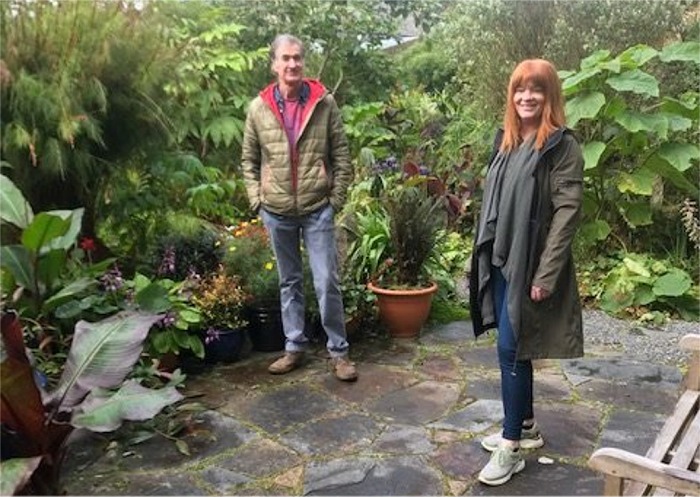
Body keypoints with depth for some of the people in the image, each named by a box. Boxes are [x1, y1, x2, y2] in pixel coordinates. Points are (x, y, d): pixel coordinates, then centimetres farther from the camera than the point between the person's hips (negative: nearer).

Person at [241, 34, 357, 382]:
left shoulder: (325, 103, -4)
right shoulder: (258, 108, 0)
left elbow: (342, 156, -1)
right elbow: (249, 160, 8)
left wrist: (336, 199, -5)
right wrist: (257, 200, 1)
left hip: (317, 210, -2)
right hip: (277, 213, 2)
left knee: (327, 282, -1)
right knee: (289, 283, 14)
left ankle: (339, 351, 14)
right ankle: (295, 347, 27)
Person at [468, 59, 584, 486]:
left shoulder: (562, 146, -9)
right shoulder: (507, 140, 12)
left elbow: (568, 212, -15)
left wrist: (545, 274, -19)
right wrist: (485, 255, 13)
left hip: (529, 264, -7)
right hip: (501, 260, 7)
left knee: (511, 349, -5)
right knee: (513, 348, 14)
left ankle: (511, 447, 8)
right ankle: (525, 426, 31)